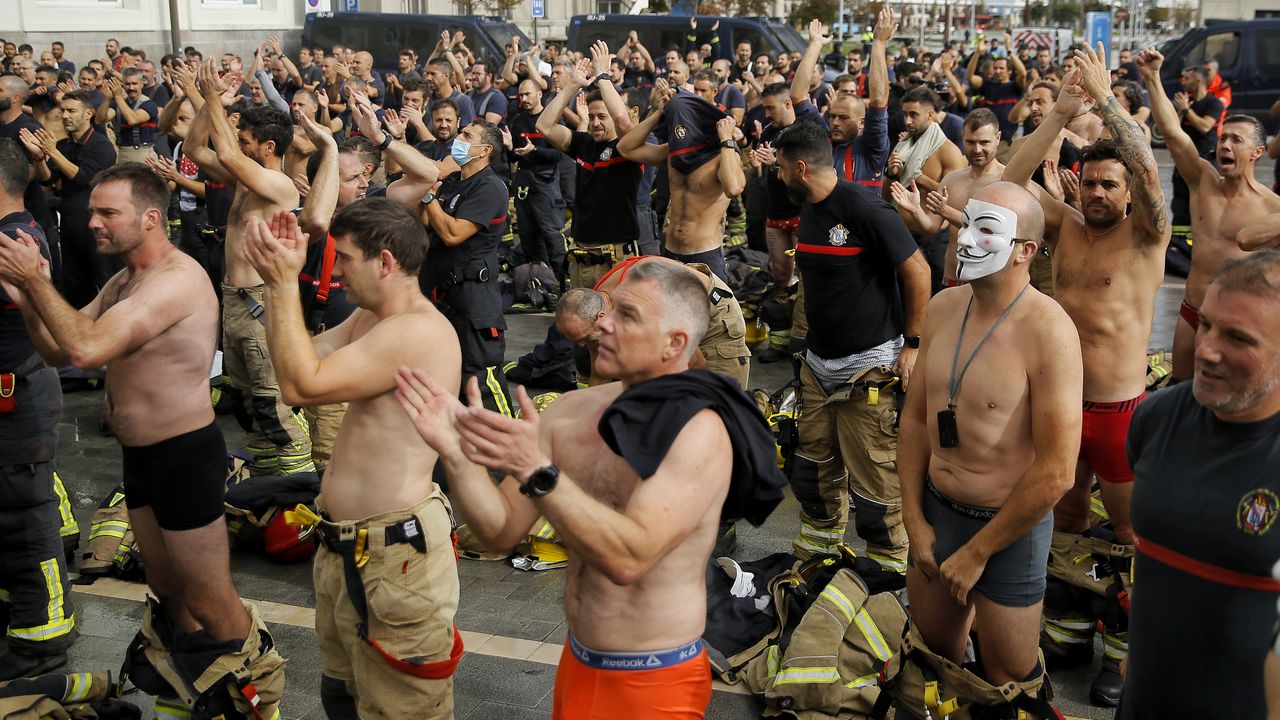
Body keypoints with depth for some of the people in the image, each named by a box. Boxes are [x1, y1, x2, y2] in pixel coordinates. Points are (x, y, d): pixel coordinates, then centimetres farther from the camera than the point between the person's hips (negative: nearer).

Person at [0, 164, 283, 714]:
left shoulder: (177, 278, -22)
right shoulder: (124, 281, 11)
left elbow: (87, 348, -31)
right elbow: (58, 352, 8)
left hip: (185, 456, -10)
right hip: (140, 456, 10)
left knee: (211, 605, 0)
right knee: (166, 587, 22)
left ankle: (262, 685, 20)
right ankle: (204, 680, 41)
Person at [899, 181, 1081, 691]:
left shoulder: (1048, 332, -22)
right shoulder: (942, 308, -2)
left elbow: (1055, 474, -21)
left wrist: (976, 554, -13)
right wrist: (915, 521, 2)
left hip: (1009, 527, -5)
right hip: (935, 511, 6)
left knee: (1006, 679, 11)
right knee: (933, 649, 22)